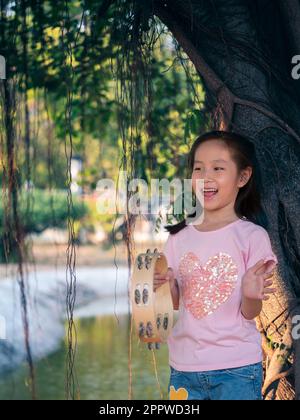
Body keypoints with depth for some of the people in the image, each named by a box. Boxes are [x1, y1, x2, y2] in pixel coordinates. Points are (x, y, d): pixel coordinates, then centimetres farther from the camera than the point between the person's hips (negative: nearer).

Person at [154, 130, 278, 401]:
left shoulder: (252, 236, -7)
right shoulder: (178, 238, 4)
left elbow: (249, 314, -6)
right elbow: (176, 303, 10)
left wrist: (251, 295, -26)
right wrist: (164, 284, -10)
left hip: (236, 369, -3)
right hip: (184, 367, 4)